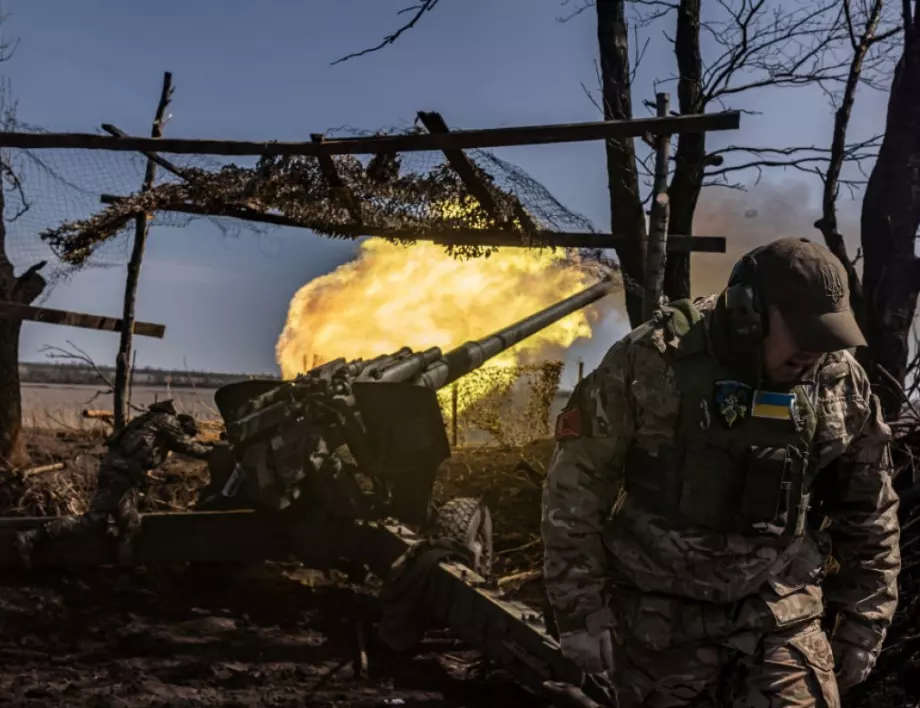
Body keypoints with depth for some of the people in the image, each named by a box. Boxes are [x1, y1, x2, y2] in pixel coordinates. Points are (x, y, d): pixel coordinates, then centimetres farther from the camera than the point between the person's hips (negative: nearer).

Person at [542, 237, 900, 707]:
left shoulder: (841, 385, -5)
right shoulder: (649, 363, -16)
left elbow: (869, 511, 8)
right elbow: (575, 485, -9)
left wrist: (862, 622, 9)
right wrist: (581, 610, -8)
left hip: (782, 611, 2)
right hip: (663, 614, -1)